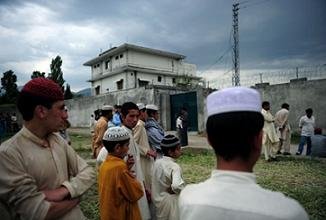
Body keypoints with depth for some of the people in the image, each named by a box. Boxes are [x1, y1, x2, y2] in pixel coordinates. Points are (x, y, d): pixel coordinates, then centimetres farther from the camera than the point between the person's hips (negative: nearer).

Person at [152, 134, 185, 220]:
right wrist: (173, 190, -22)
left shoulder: (157, 162, -5)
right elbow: (177, 186, -42)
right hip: (170, 201, -6)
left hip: (158, 199, 7)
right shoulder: (174, 166, -26)